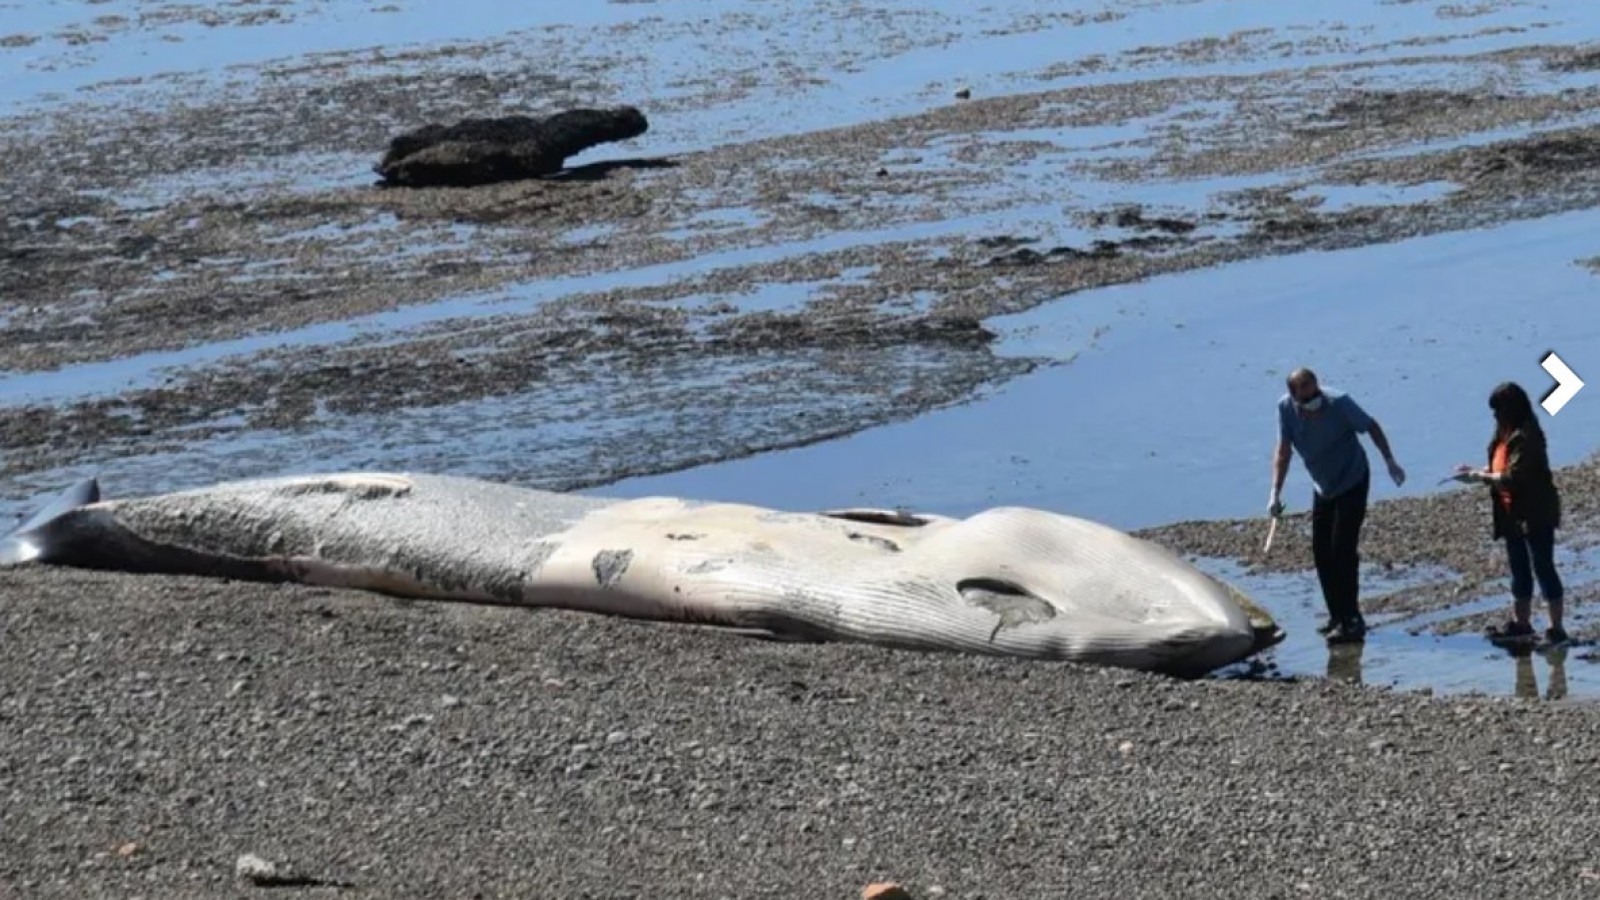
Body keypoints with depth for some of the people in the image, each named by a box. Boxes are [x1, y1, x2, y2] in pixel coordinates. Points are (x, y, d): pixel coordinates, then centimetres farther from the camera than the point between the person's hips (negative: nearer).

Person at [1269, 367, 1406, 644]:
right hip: (1322, 487, 5)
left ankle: (1351, 621, -9)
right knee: (1321, 551, 5)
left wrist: (1390, 462, -9)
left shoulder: (1339, 403, -26)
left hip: (1352, 483, -5)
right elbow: (1284, 451, -7)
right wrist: (1276, 493, -15)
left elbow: (1371, 426, -11)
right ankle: (1337, 615, 18)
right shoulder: (1285, 408, -14)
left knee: (1343, 549, -12)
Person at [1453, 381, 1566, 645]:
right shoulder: (1506, 435, 8)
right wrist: (1477, 472, -3)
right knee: (1519, 569, 17)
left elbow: (1513, 478, -26)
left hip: (1536, 514, -10)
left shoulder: (1527, 437, -21)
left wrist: (1479, 476, -19)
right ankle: (1521, 622, 28)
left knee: (1543, 568, -5)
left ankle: (1557, 628, 0)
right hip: (1514, 514, 10)